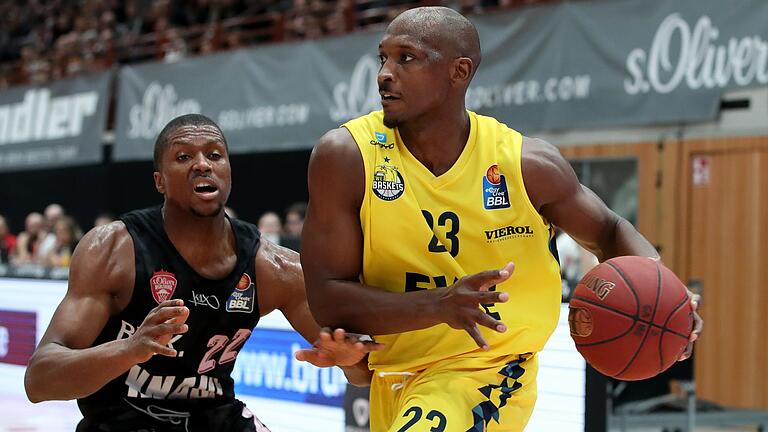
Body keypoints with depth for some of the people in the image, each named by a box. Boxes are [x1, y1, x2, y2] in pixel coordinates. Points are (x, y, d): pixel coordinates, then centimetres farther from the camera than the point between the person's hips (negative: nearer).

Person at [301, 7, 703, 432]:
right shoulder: (345, 155, -15)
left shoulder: (527, 164, -12)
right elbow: (326, 299, -16)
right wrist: (441, 305, -32)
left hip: (487, 371, -3)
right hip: (392, 381, 3)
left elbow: (608, 231, 6)